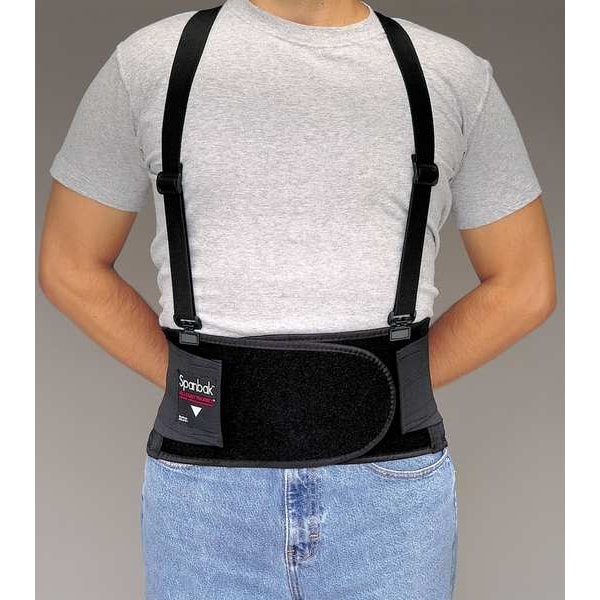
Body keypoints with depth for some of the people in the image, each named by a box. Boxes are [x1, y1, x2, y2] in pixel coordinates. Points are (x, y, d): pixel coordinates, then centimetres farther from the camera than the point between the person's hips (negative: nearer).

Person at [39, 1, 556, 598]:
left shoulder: (456, 74, 1)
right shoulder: (150, 62, 0)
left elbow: (525, 286, 7)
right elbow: (70, 266, 7)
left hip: (389, 486, 1)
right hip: (207, 491, 0)